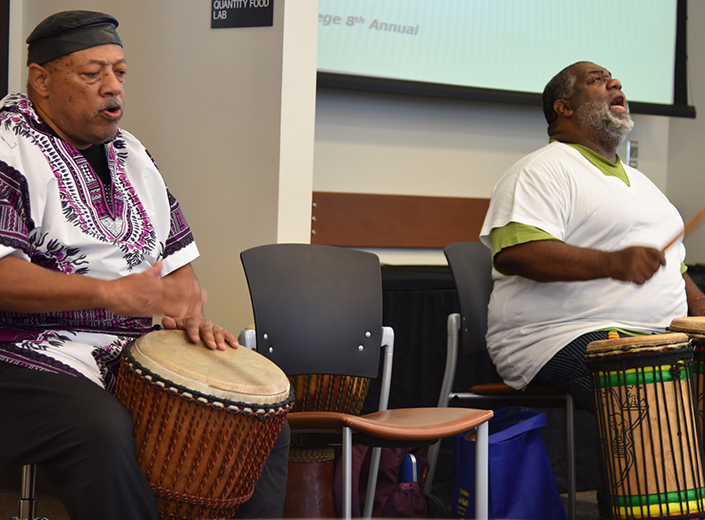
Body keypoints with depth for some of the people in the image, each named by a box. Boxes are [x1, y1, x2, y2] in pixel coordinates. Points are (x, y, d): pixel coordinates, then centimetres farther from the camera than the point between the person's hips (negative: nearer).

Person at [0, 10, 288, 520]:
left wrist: (191, 313, 2)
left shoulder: (131, 153, 18)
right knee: (104, 434, -37)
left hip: (132, 358, 8)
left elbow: (175, 250, 25)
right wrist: (110, 293, -29)